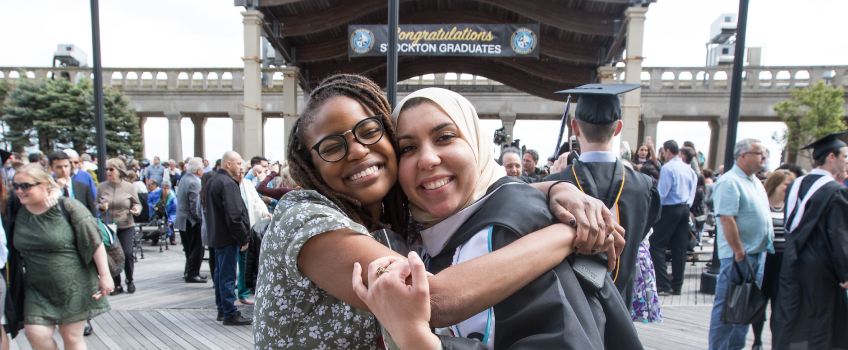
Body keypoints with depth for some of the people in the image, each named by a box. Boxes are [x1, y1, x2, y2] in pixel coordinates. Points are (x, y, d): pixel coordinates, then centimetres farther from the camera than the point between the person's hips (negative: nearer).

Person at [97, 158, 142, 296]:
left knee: (127, 254, -8)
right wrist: (101, 207, -12)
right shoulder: (102, 187, 4)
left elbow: (137, 203, 9)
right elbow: (95, 206, 10)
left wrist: (136, 209, -13)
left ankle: (129, 280, 18)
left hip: (126, 226, -2)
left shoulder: (129, 187, 1)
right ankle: (117, 284, 20)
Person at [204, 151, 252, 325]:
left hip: (217, 235, 10)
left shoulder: (213, 180, 12)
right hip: (228, 238, -10)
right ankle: (230, 314, 6)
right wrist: (243, 238, -17)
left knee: (220, 273, 17)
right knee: (228, 276, -3)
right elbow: (234, 216, -25)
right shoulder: (227, 183, -20)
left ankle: (222, 309, 29)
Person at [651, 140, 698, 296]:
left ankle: (663, 285, -5)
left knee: (657, 246, -3)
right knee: (679, 248, 10)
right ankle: (677, 285, 16)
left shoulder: (667, 167, -13)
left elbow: (662, 193, -17)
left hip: (670, 210, -8)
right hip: (685, 209, 8)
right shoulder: (688, 168, 10)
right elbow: (692, 190, 14)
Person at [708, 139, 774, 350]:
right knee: (728, 306, -1)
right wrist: (739, 252, -21)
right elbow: (726, 219, -22)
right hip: (738, 255, -9)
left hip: (758, 253, 9)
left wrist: (767, 244, 14)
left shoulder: (755, 182, 14)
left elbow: (762, 216, 21)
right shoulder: (730, 182, -15)